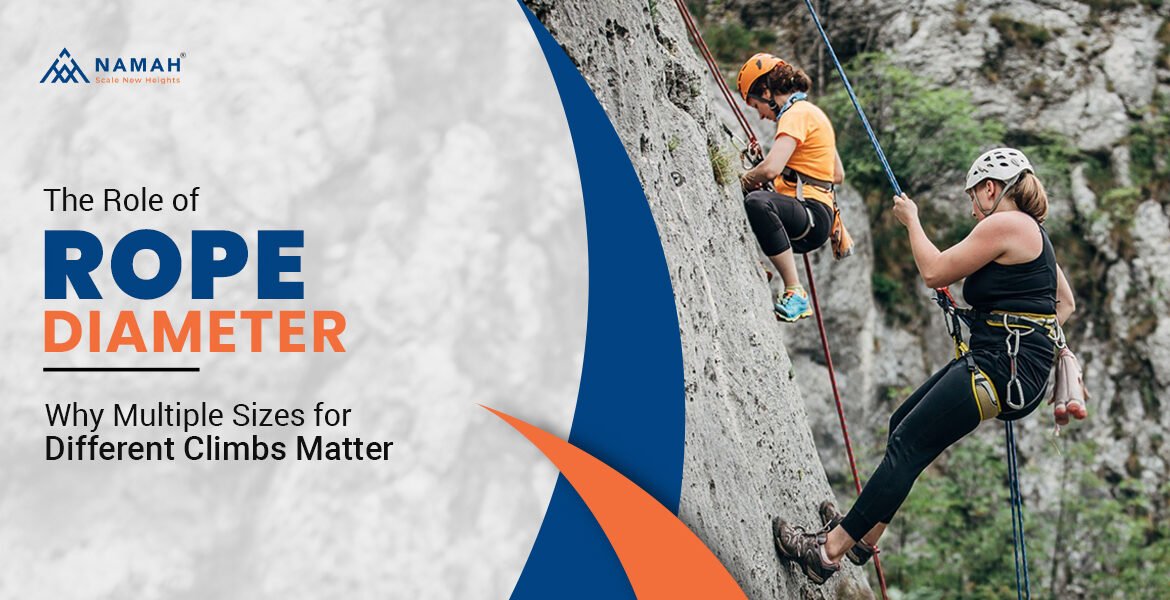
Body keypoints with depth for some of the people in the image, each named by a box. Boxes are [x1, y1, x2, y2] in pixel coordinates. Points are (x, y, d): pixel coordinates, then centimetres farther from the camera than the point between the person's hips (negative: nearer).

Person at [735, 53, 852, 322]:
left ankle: (795, 293, -36)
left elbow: (771, 168, -27)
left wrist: (748, 178, -5)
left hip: (812, 217, -11)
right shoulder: (810, 112, 21)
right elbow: (838, 175, 29)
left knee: (757, 201, -40)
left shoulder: (797, 114, -11)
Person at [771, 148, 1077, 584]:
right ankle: (864, 537, 23)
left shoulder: (1004, 224, -12)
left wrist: (910, 220, 4)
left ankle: (829, 550, -12)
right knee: (903, 423, 15)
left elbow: (934, 272, -10)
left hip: (1001, 367, -11)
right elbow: (1066, 303, 29)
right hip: (1001, 362, 11)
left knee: (907, 445, -12)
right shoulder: (1032, 231, 20)